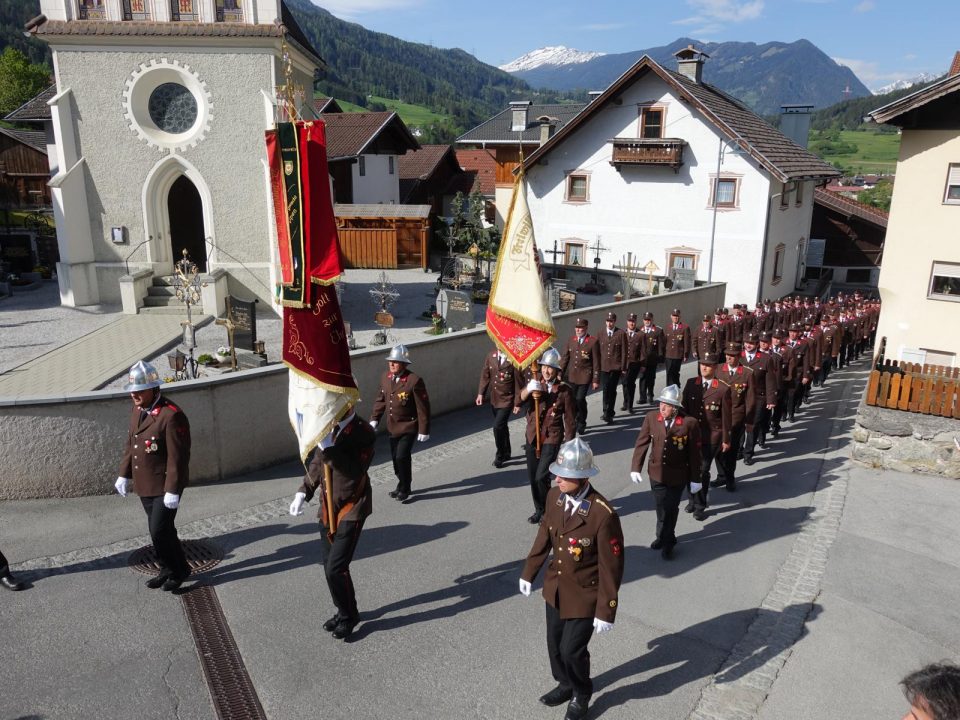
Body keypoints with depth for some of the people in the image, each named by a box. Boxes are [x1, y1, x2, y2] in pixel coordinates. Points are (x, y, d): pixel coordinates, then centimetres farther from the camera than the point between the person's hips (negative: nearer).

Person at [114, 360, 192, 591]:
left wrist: (172, 490, -20)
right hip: (144, 485, 8)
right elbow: (130, 443, 17)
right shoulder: (137, 410, 6)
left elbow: (178, 456, -21)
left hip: (165, 486, -8)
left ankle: (177, 570, 17)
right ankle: (171, 570, 33)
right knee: (160, 529, 17)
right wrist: (124, 474, 16)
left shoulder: (171, 415, -22)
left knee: (159, 531, -5)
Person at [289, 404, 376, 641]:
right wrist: (304, 492, 5)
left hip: (351, 509, -7)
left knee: (335, 568, -7)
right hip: (328, 507, 7)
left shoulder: (363, 432, -19)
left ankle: (348, 615, 17)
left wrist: (330, 447, -35)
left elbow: (356, 471, -29)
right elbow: (316, 462, 14)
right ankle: (345, 611, 35)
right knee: (329, 565, 14)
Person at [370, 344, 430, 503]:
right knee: (395, 457, 15)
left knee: (402, 457, -10)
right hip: (392, 427, 6)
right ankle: (402, 484, 35)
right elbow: (380, 399, 13)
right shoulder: (385, 377, 1)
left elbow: (423, 407, -14)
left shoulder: (414, 380, -19)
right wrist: (374, 419, 5)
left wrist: (424, 430, -13)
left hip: (408, 427, -6)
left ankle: (404, 489, 11)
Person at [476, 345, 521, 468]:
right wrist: (481, 393, -1)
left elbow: (518, 383, -12)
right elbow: (485, 375, 7)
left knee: (498, 426, -11)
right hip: (494, 399, 6)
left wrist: (517, 403, -9)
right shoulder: (491, 356, 0)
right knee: (502, 426, 19)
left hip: (507, 400, -6)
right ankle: (506, 453, 36)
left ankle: (500, 456, 8)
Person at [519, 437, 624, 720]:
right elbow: (544, 535, 5)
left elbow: (611, 566, -20)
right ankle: (565, 685, 49)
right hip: (555, 588, 6)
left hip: (584, 595, -6)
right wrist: (529, 572, 12)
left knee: (572, 650, 7)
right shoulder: (554, 496, -11)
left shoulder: (603, 514, -29)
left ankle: (582, 694, 38)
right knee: (554, 644, 20)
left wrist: (606, 609, -14)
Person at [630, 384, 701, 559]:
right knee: (662, 507, 14)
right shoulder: (651, 417, -8)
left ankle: (665, 540, 31)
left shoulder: (689, 423, -17)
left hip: (678, 476, -3)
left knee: (671, 509, 9)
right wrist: (635, 468, -2)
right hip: (656, 473, 3)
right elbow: (641, 443, 0)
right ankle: (665, 538, 38)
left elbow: (695, 453, -9)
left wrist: (695, 479, -4)